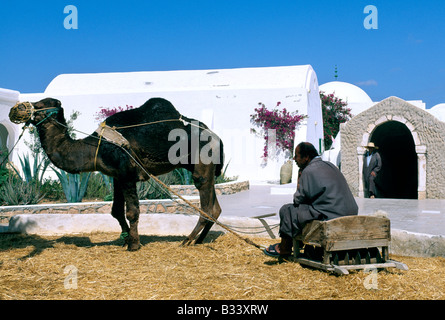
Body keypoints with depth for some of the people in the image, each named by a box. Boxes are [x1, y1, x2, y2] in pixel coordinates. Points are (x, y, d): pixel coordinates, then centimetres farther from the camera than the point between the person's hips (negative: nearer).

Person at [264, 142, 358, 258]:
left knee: (287, 210, 4)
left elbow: (299, 199, -7)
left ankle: (284, 249, 20)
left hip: (330, 216, -10)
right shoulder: (329, 165, 14)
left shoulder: (309, 171, -14)